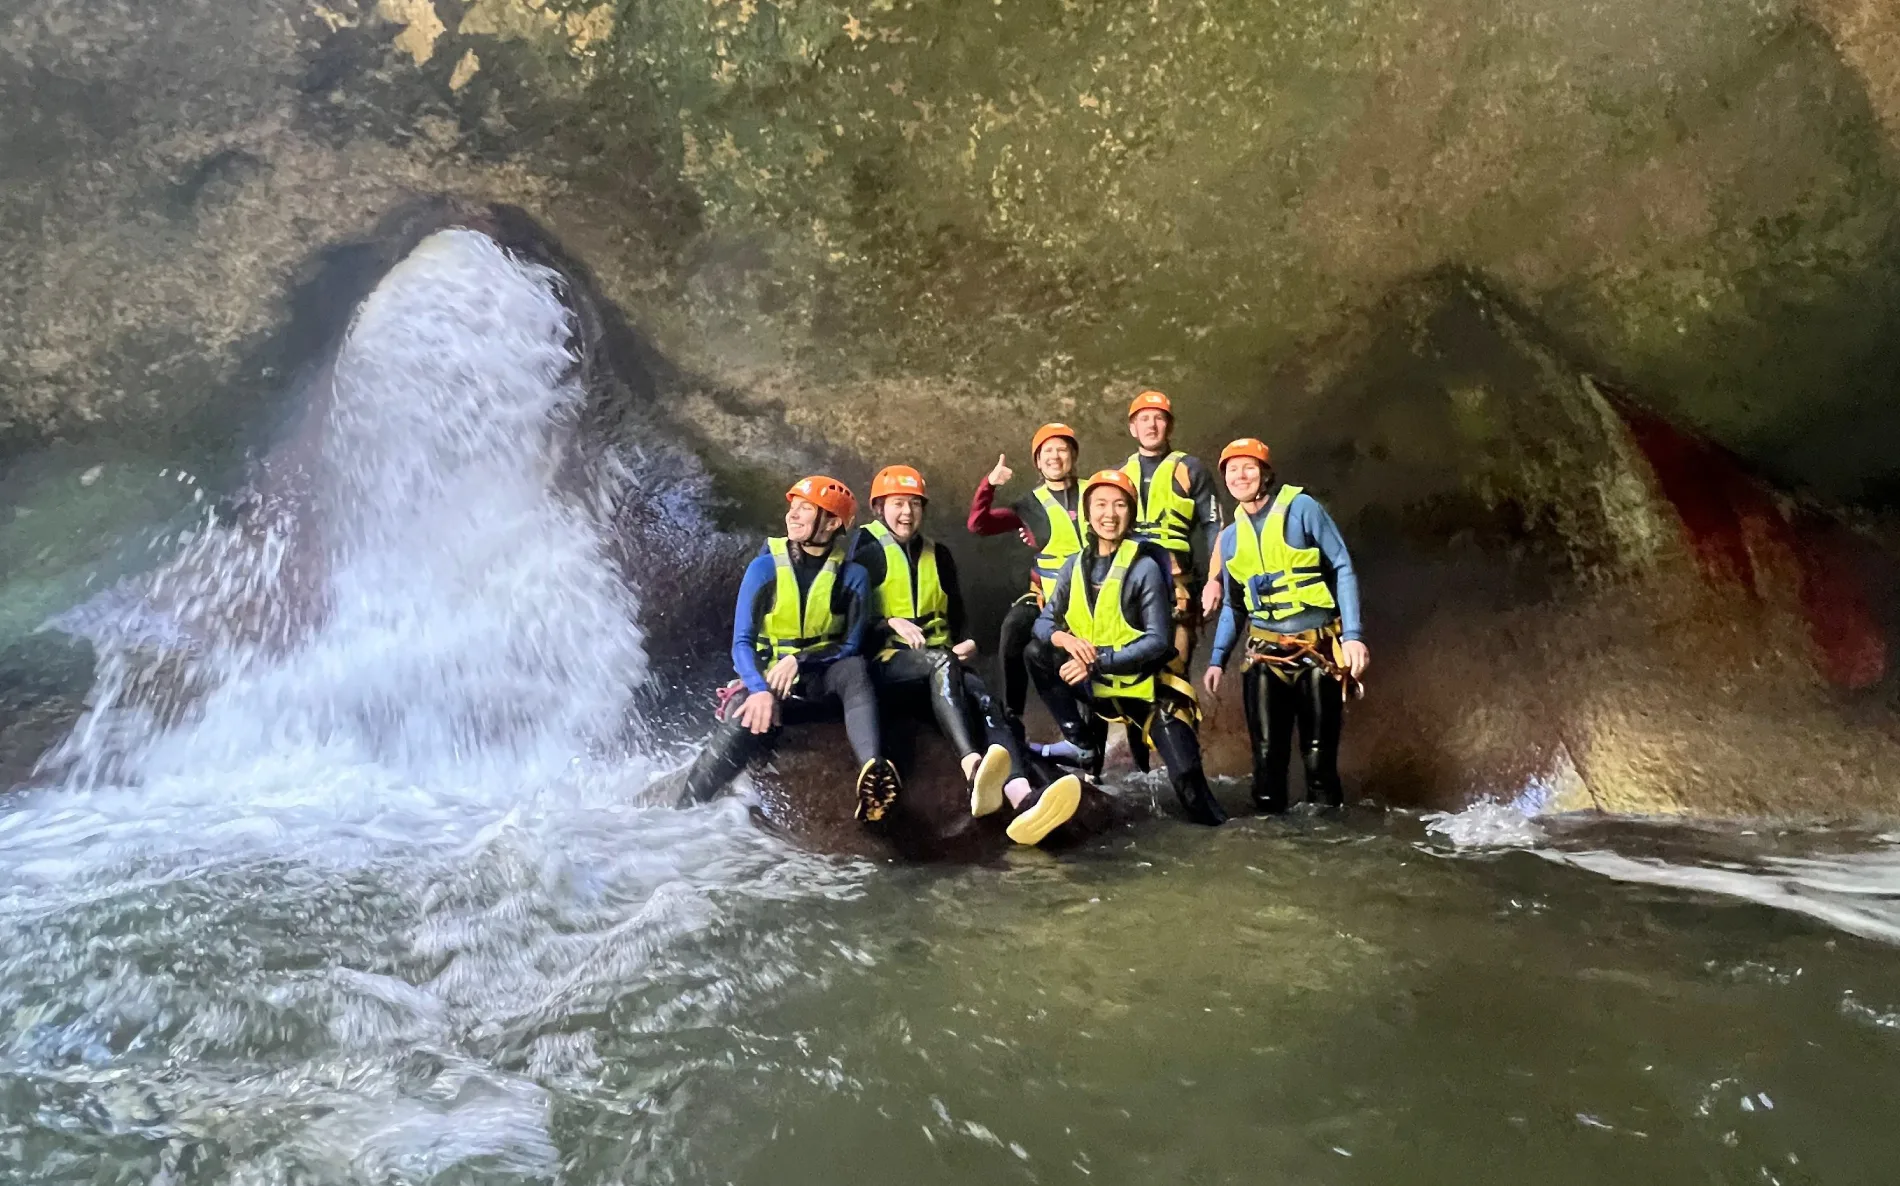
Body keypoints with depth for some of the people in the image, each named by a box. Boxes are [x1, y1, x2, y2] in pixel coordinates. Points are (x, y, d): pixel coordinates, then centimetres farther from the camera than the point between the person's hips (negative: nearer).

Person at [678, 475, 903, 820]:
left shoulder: (851, 576, -3)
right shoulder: (764, 567, -4)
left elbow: (851, 647, -6)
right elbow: (742, 643, -8)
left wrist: (800, 660, -24)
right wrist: (759, 690, -28)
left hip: (823, 682, 0)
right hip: (766, 680, 0)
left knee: (854, 668, -34)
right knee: (739, 729, -32)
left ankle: (872, 771, -57)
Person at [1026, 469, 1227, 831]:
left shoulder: (1144, 567, -15)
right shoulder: (1075, 565, 0)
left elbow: (1159, 641, -19)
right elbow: (1044, 622, 0)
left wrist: (1099, 659, -26)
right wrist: (1065, 638, -24)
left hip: (1148, 687, -4)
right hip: (1095, 686, 4)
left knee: (1186, 775, -12)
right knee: (1037, 654, -15)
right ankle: (1082, 748, -8)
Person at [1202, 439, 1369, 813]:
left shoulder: (1301, 508, -4)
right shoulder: (1230, 537, 11)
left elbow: (1343, 569, -5)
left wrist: (1352, 635, -14)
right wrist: (1217, 659, 11)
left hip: (1318, 651, -4)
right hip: (1265, 654, 4)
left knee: (1319, 754, 0)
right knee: (1267, 753, 0)